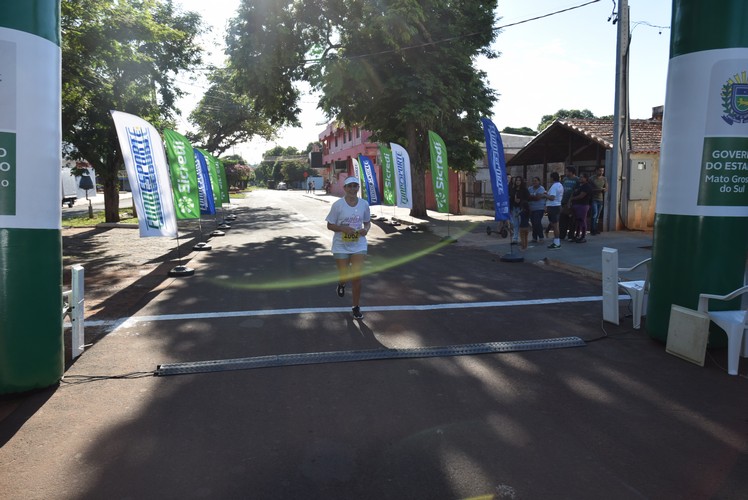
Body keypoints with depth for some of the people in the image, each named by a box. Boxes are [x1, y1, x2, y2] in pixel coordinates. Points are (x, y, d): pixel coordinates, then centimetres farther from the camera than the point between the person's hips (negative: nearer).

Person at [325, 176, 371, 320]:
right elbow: (330, 225, -5)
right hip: (341, 246, -1)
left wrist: (366, 229, -11)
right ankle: (341, 284, 44)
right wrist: (344, 228, -22)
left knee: (357, 277, -3)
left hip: (359, 245, 2)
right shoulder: (338, 205, -10)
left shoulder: (364, 204, -1)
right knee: (344, 276, 3)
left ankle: (356, 307, 12)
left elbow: (367, 222, 12)